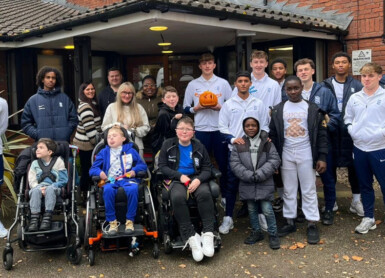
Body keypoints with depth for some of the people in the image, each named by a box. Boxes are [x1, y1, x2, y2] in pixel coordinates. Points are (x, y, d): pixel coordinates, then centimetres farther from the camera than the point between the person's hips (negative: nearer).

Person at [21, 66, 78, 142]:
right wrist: (36, 134, -5)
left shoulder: (64, 98, 7)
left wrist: (67, 132, -4)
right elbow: (25, 123, 9)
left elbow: (73, 118, 10)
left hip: (63, 142, 1)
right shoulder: (33, 100, 7)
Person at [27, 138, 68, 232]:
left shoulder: (58, 161, 11)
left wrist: (47, 188, -11)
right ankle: (34, 219, -38)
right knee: (35, 191, -32)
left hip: (54, 187, -2)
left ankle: (47, 218, -41)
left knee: (50, 189, -36)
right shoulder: (35, 163, 20)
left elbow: (63, 180, 2)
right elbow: (32, 181, 8)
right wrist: (40, 188, -14)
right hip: (39, 186, 2)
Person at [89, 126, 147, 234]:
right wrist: (100, 172, -6)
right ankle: (112, 222, -24)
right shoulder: (103, 153, 22)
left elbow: (142, 165, 16)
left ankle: (130, 221, -22)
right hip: (111, 180, 1)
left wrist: (134, 170, -4)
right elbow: (93, 169, 16)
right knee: (108, 190, -36)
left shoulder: (130, 150, 19)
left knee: (133, 189, -36)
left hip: (128, 179, -1)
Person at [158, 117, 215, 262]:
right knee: (177, 197, -36)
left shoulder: (199, 146, 11)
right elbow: (162, 166, 3)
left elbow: (207, 168, 8)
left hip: (196, 178, 1)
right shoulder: (168, 145, 8)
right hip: (176, 179, -1)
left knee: (205, 193, -34)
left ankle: (208, 234, -28)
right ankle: (191, 237, -29)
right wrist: (180, 176, -11)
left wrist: (198, 179, -14)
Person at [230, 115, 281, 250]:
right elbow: (234, 163, -3)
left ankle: (273, 234, 12)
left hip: (264, 183, -2)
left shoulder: (266, 142, 0)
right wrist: (249, 176, -14)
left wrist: (259, 174, -15)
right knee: (251, 209, 13)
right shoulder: (239, 144, 3)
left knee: (267, 209, -4)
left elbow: (274, 160, -6)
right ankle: (256, 232, 30)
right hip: (247, 183, 2)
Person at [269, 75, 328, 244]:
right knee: (288, 190, 9)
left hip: (306, 154, -2)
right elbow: (273, 135, 5)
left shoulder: (312, 109, -1)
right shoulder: (278, 110, 4)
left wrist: (322, 157, -7)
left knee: (309, 190, 3)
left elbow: (321, 134, -2)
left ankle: (312, 224, 11)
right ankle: (290, 222, 20)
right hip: (286, 155, 2)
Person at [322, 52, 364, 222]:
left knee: (354, 167, 8)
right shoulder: (325, 86, 4)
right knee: (329, 168, 7)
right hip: (330, 132, 0)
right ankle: (330, 202, 21)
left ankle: (356, 201, 24)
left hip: (351, 132, 0)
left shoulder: (357, 86, 3)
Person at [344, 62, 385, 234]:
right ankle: (369, 218, 27)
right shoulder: (354, 98, 8)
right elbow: (347, 119, 17)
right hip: (359, 148, 5)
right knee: (364, 185, 14)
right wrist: (352, 131, 2)